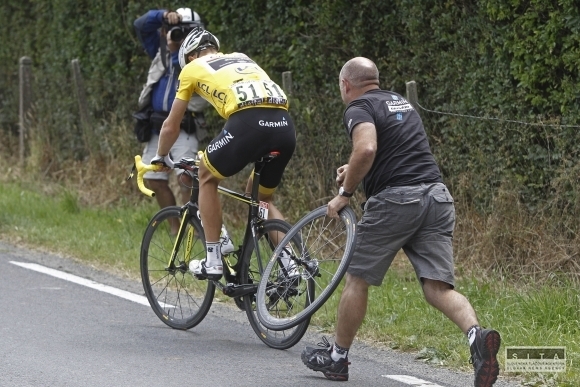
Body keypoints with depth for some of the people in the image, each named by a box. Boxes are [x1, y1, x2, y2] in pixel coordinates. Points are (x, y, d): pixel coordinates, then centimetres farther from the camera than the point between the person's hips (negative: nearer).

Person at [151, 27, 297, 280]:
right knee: (264, 199, 26)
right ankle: (290, 264, 9)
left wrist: (161, 158, 49)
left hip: (248, 123, -5)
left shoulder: (192, 68, 23)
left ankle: (213, 261, 18)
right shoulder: (242, 59, 36)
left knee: (207, 176, 22)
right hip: (285, 126, 5)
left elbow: (171, 126, 30)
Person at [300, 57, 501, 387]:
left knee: (358, 280, 11)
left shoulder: (359, 108, -1)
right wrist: (356, 171, 38)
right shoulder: (401, 102, 25)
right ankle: (477, 335, -30)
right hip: (437, 196, 6)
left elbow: (366, 149, -21)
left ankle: (337, 358, 22)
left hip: (396, 199, -6)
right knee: (438, 287, -3)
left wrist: (345, 193, -10)